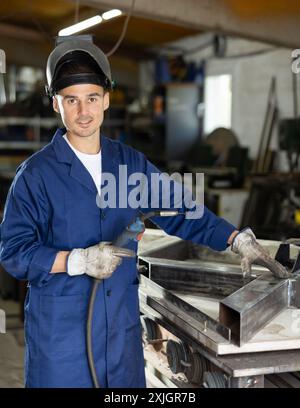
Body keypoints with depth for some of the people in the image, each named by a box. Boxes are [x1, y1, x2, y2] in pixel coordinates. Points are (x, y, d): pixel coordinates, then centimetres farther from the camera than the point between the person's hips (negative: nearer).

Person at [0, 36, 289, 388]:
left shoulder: (131, 163, 5)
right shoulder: (35, 174, -8)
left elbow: (177, 210, 5)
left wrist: (238, 239, -6)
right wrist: (78, 260, -22)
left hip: (122, 323, 4)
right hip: (60, 328, -4)